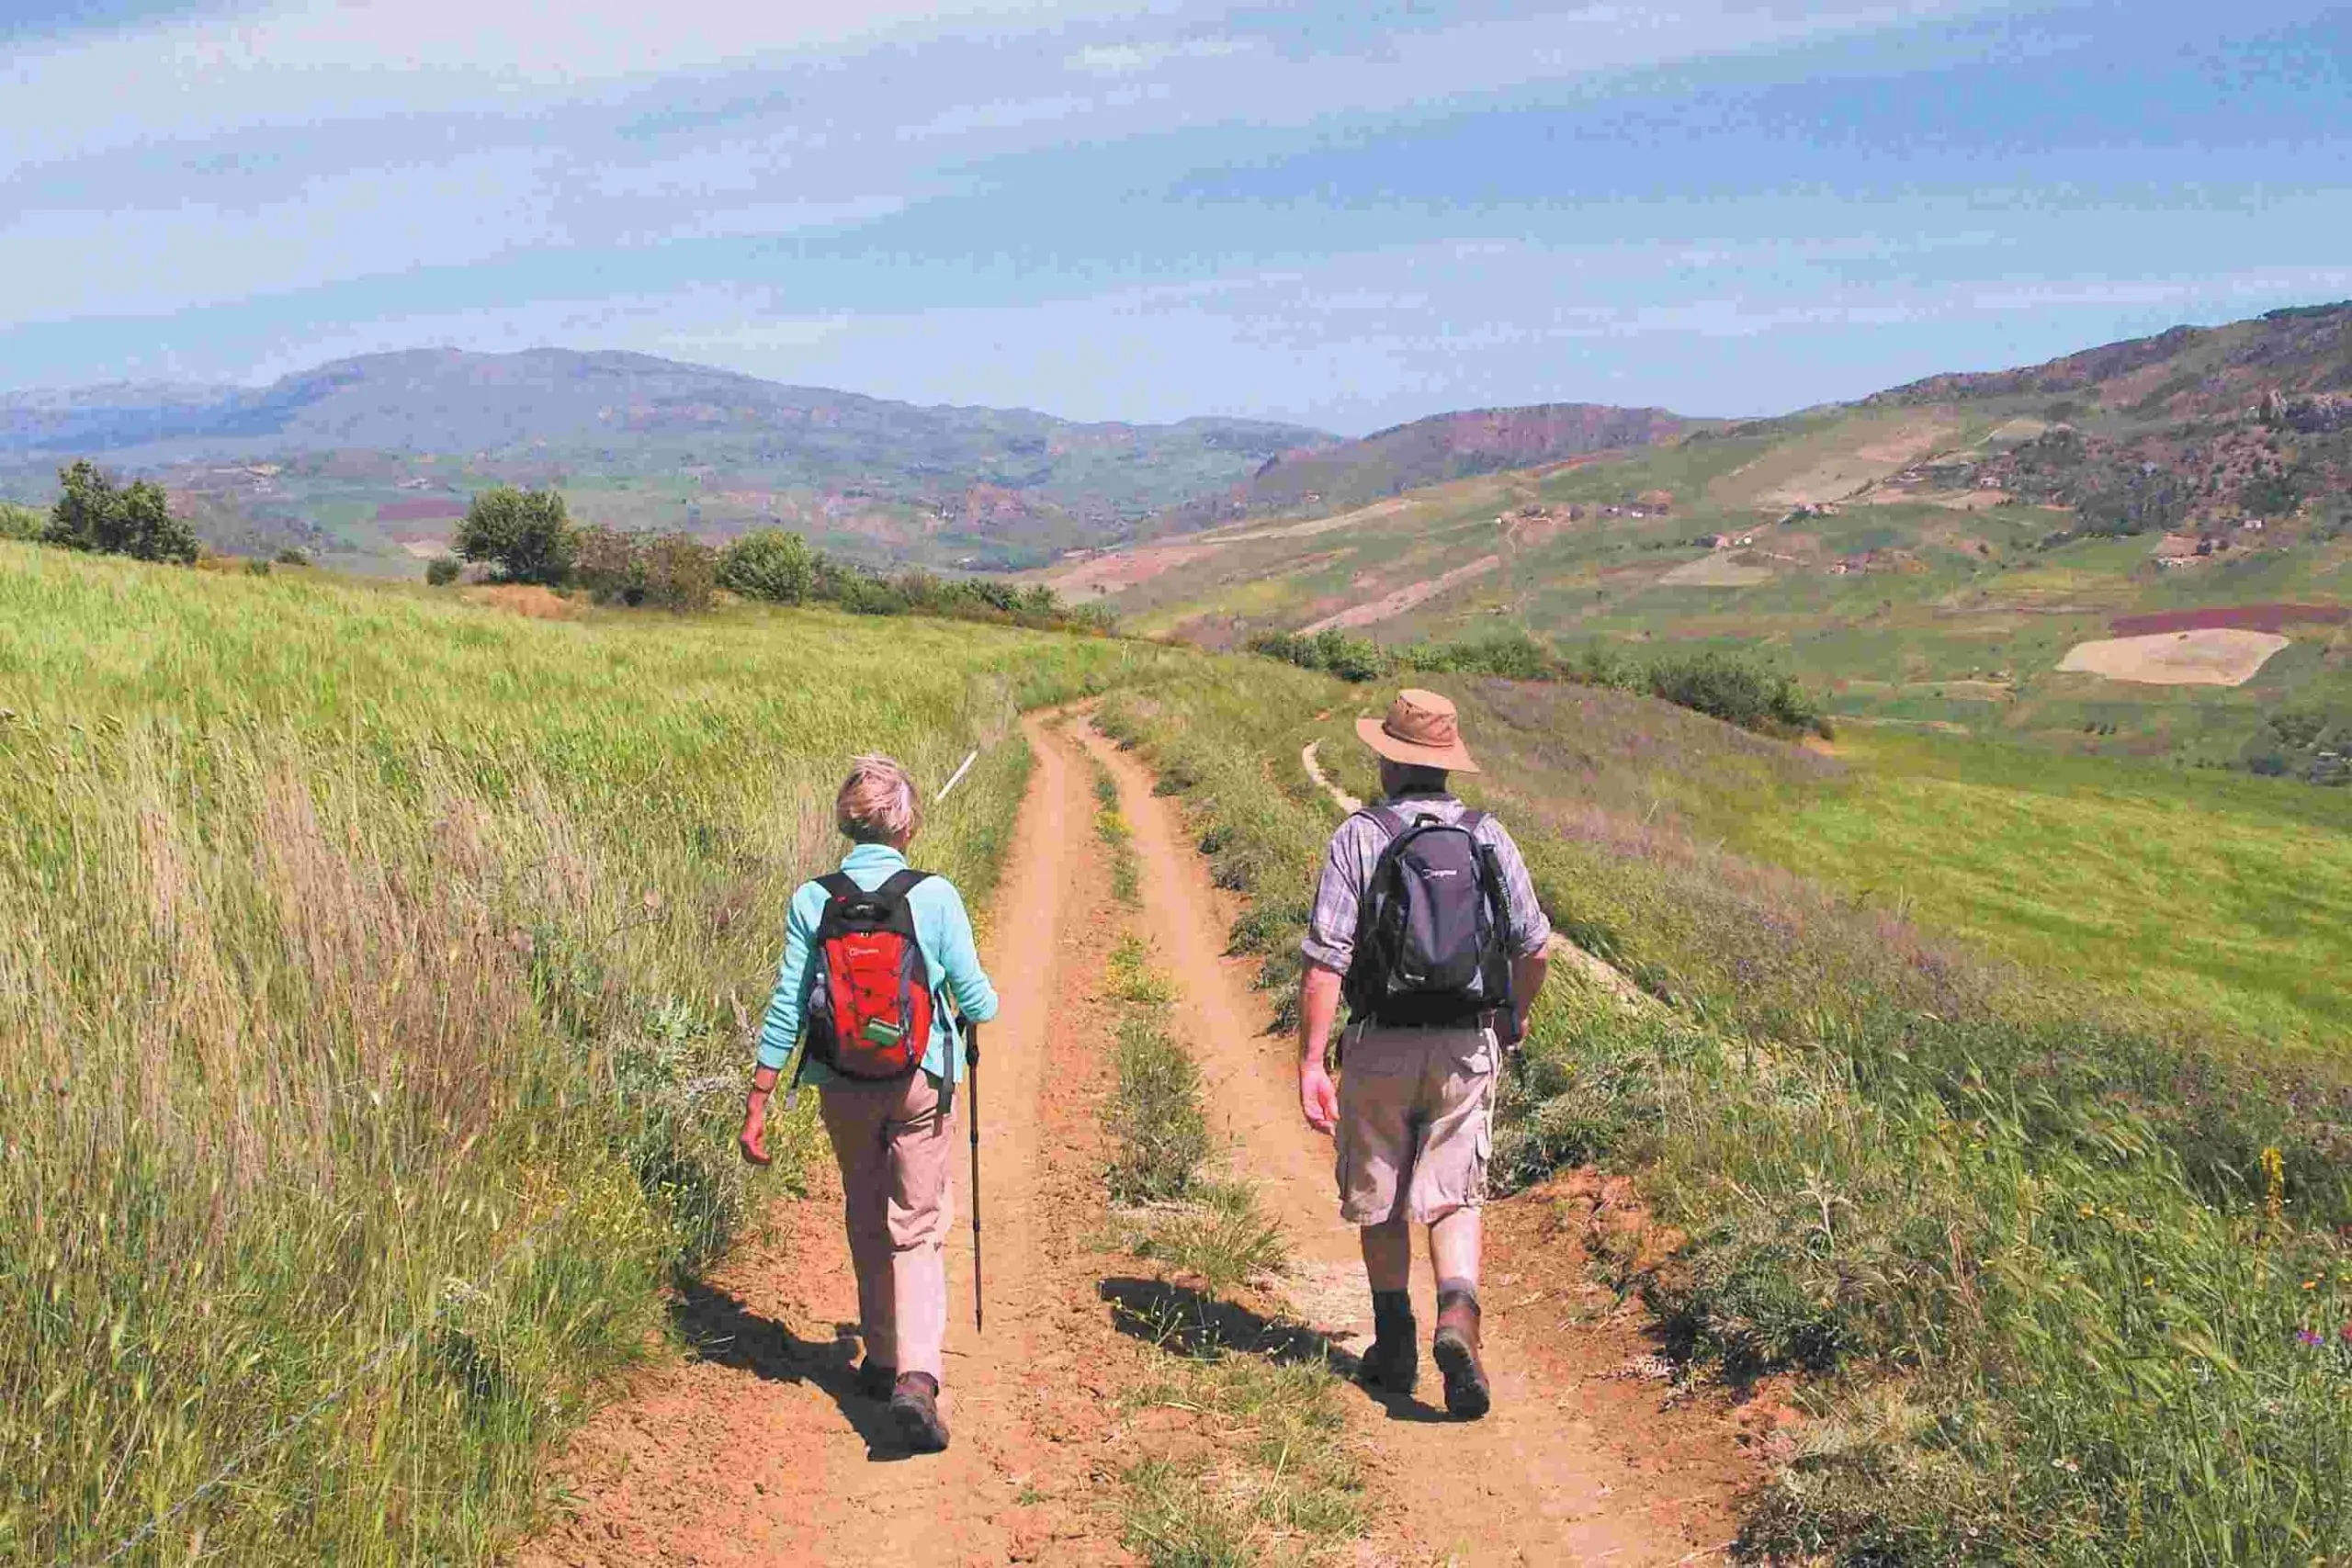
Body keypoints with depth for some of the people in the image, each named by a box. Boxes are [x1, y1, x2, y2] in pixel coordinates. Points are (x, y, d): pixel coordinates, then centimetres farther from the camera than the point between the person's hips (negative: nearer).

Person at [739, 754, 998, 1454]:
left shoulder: (812, 901, -6)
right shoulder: (936, 896, -10)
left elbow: (787, 1008, -4)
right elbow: (977, 1003, -6)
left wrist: (757, 1102, 2)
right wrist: (988, 999, 19)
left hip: (842, 1087, 2)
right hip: (920, 1081, -2)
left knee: (866, 1222, 21)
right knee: (918, 1230, 4)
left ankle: (882, 1360, 32)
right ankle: (917, 1374, -14)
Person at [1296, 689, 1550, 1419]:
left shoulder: (1360, 836, -8)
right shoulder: (1488, 836, 2)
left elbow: (1324, 959, -14)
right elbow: (1533, 947, 7)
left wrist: (1310, 1064, -12)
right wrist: (1516, 1015, 27)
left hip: (1381, 1045, -2)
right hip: (1466, 1048, 2)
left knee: (1379, 1201, 15)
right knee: (1453, 1199, 8)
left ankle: (1395, 1348, 25)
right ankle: (1458, 1319, -17)